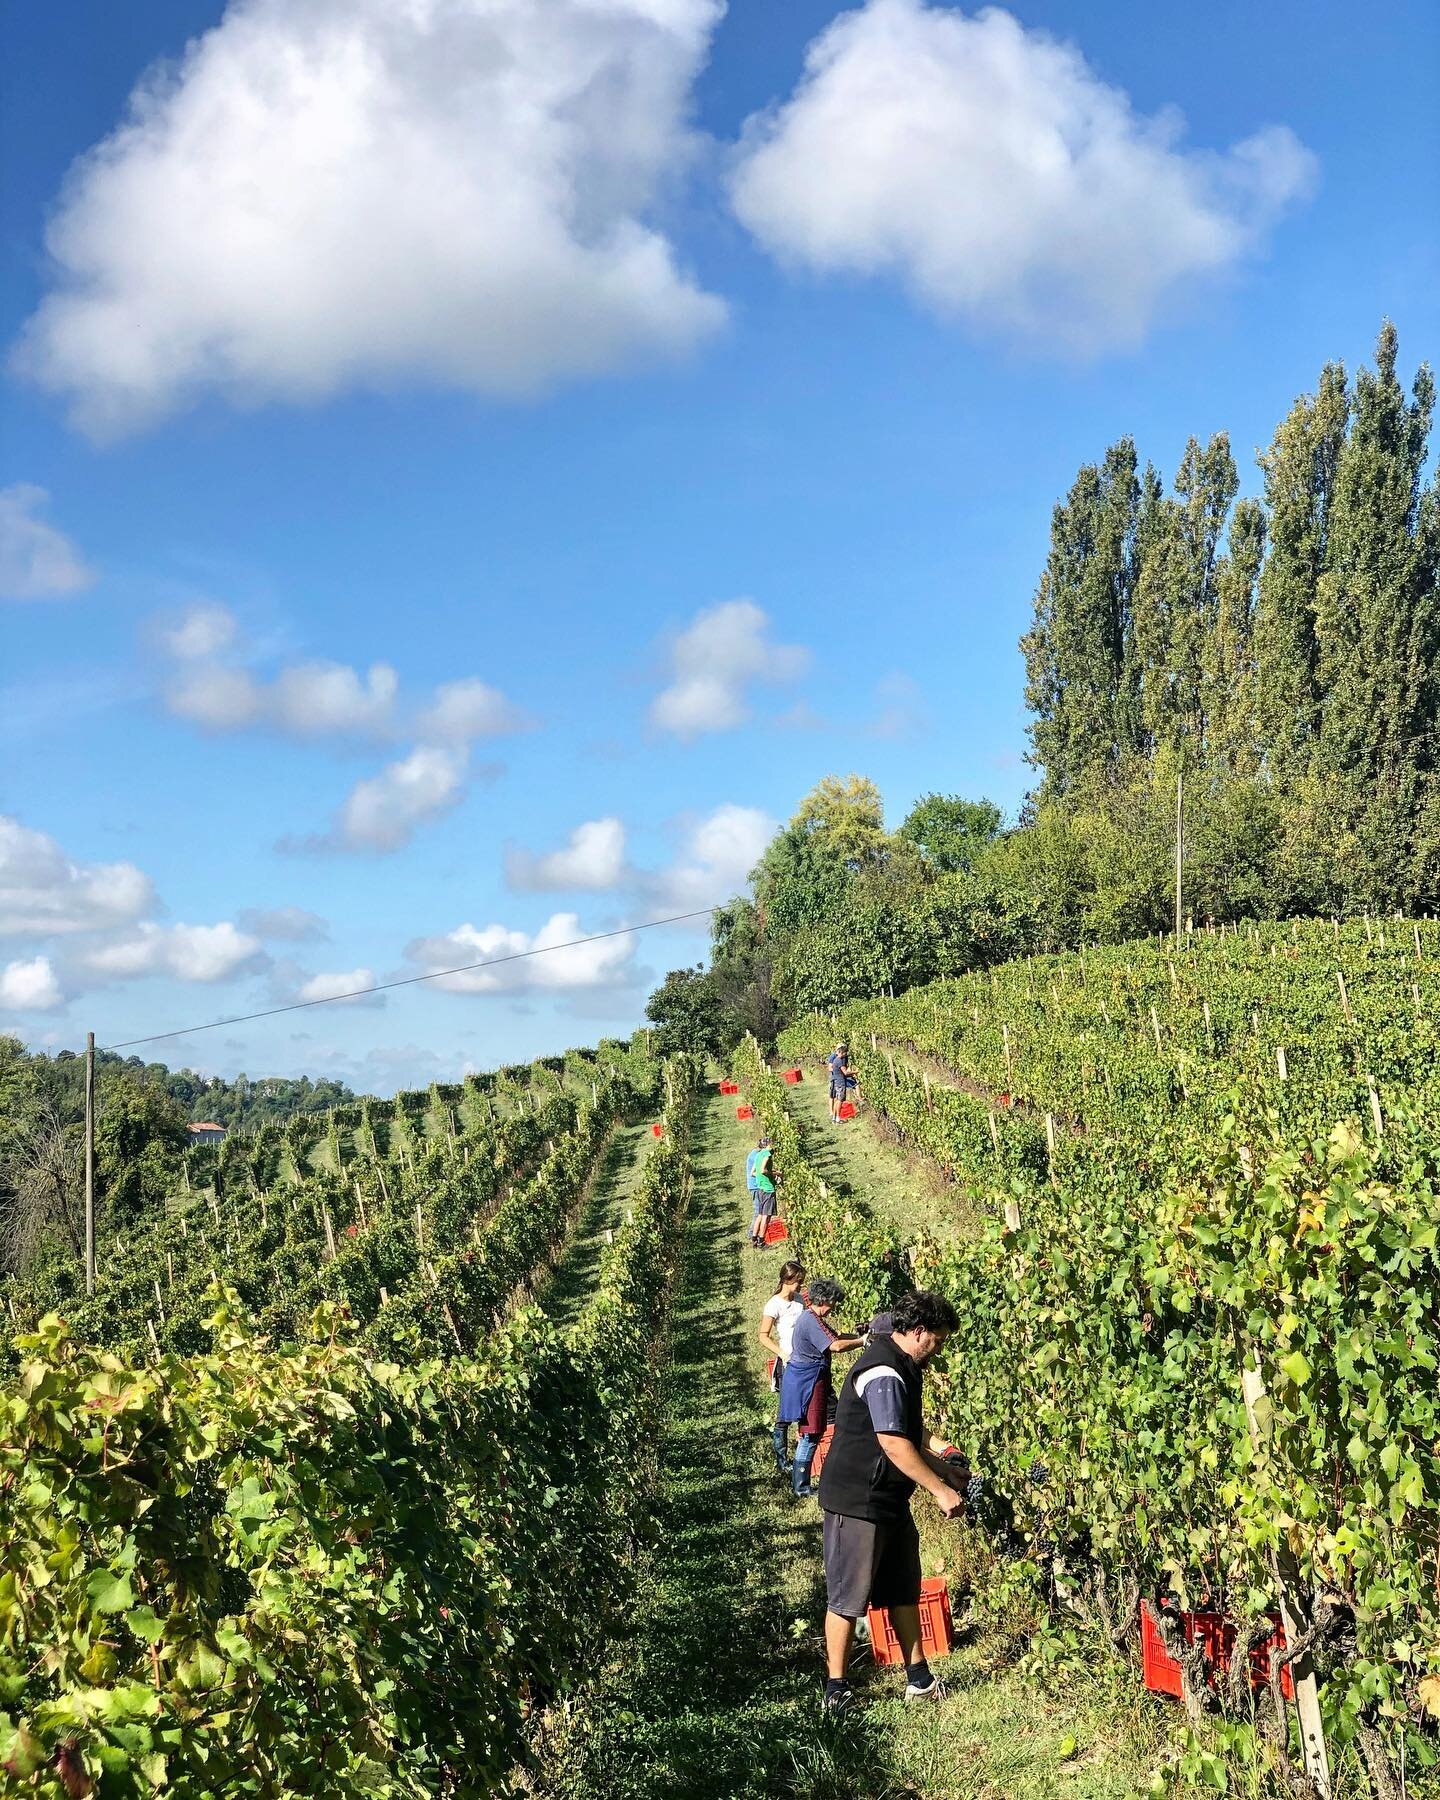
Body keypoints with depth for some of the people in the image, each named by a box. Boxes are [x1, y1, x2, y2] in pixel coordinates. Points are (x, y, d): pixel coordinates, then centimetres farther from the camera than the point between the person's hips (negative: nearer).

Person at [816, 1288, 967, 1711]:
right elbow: (894, 1444, -28)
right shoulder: (884, 1375, -23)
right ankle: (836, 1690, 9)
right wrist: (941, 1490, -23)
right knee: (848, 1597, 0)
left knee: (904, 1592, 15)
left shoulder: (903, 1368, 11)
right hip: (857, 1502, -11)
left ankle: (919, 1680, 24)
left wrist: (944, 1466, 19)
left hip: (890, 1502, 11)